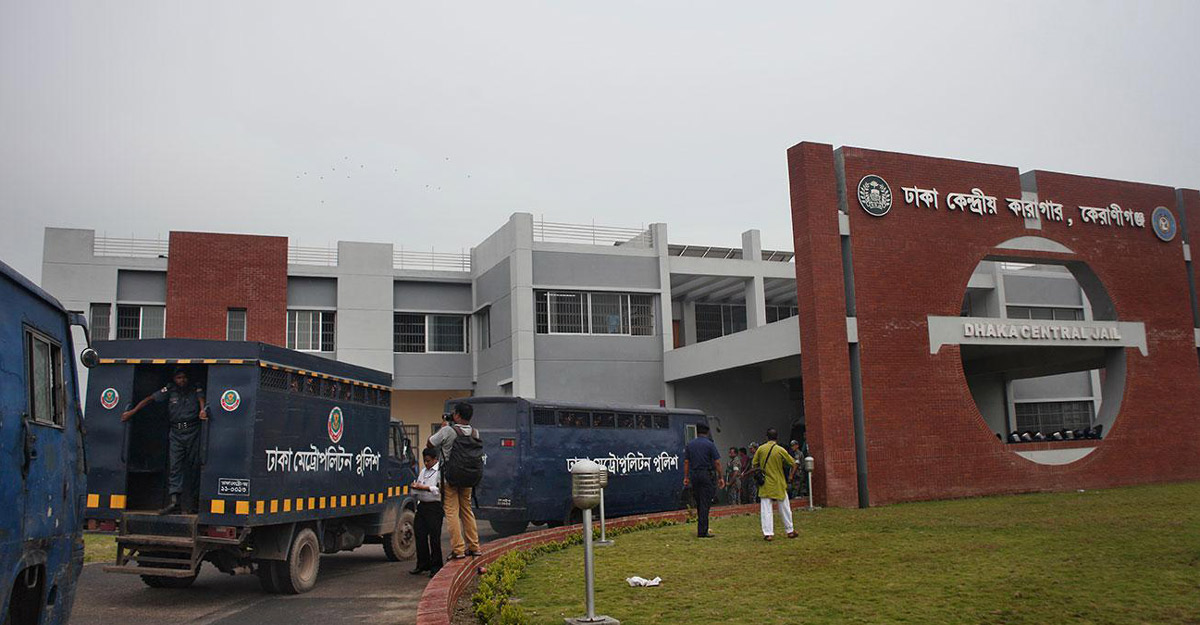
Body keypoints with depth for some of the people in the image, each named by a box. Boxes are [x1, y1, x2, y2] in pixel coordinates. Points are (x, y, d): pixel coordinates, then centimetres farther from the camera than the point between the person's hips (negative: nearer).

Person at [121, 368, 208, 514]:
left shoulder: (195, 390, 4)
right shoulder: (169, 390, 9)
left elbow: (201, 399, -14)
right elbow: (150, 399, 6)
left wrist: (202, 410, -36)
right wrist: (132, 412, -2)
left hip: (193, 432, -1)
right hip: (176, 432, 1)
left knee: (192, 466, 1)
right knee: (175, 465, -8)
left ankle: (190, 503, 5)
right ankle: (174, 501, -16)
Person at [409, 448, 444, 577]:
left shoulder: (440, 471, -5)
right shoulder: (423, 471, 20)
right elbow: (419, 485, 28)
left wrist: (425, 487, -18)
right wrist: (416, 486, 5)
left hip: (434, 506, -7)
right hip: (422, 505, 8)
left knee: (434, 536, -4)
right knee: (420, 535, 7)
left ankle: (436, 566, 5)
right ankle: (422, 564, 17)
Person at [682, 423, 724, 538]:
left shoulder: (690, 444, 7)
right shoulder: (710, 444, -6)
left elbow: (686, 462, 5)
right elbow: (717, 462, -8)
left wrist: (686, 477, 10)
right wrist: (720, 477, -3)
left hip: (694, 475, 4)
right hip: (707, 475, -4)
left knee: (699, 503, 15)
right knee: (705, 504, -3)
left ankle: (702, 528, 20)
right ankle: (702, 531, -4)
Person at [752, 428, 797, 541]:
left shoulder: (761, 449, -5)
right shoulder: (780, 450, -9)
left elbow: (754, 464, 3)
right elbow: (792, 463, -1)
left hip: (765, 484, 0)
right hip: (779, 484, 0)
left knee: (766, 509, 2)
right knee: (784, 508, 14)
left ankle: (768, 533, -4)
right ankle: (790, 531, 23)